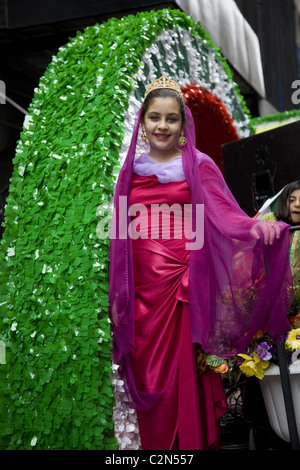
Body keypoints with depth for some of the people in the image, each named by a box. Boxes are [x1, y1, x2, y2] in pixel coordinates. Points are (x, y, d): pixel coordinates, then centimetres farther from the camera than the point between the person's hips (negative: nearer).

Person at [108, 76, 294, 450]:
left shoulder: (199, 164, 3)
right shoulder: (131, 169, 12)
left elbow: (225, 215, -7)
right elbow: (119, 232, 15)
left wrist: (256, 226, -26)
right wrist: (116, 295, 12)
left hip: (182, 283, -3)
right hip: (141, 288, 3)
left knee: (185, 375, -2)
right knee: (147, 376, 6)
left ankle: (195, 443, 13)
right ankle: (154, 445, 21)